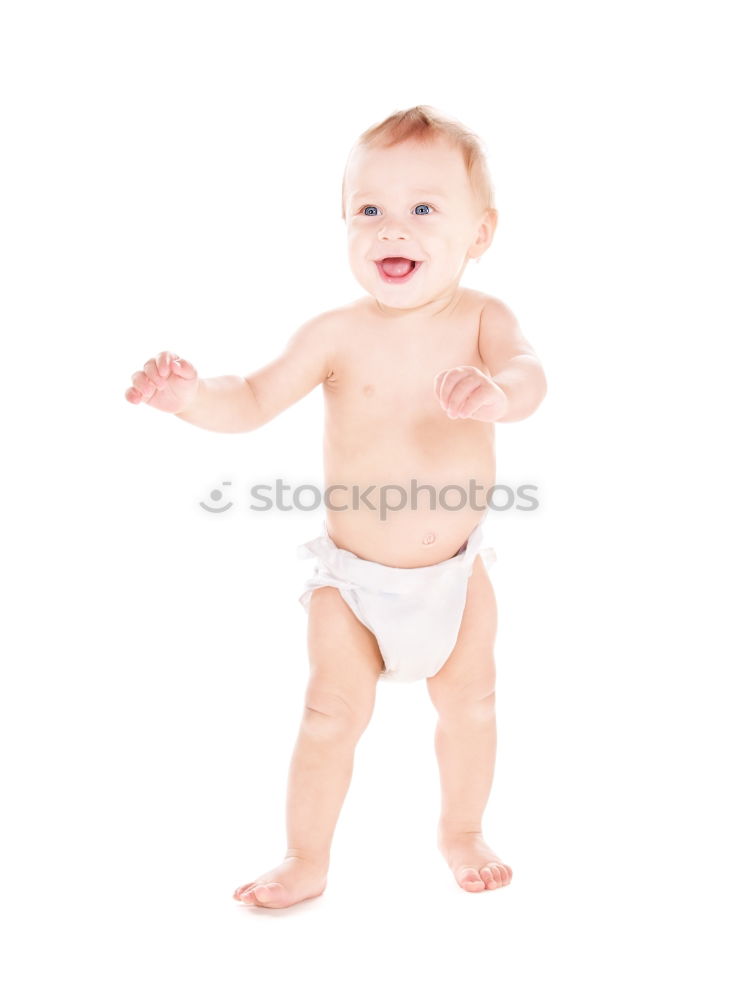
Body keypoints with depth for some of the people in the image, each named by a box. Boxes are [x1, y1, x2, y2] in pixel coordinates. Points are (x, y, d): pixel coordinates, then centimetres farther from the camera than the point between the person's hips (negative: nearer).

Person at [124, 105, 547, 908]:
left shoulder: (482, 317, -13)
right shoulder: (339, 334, -15)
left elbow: (528, 372, -31)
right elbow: (255, 400, -16)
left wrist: (497, 393, -53)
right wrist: (195, 397, -37)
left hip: (455, 569, 2)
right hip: (352, 575, -2)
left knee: (470, 700, 17)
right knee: (332, 714, 5)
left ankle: (462, 833, 44)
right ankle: (306, 861, 28)